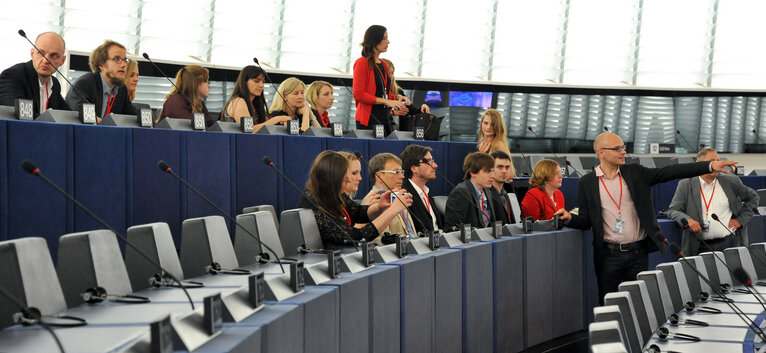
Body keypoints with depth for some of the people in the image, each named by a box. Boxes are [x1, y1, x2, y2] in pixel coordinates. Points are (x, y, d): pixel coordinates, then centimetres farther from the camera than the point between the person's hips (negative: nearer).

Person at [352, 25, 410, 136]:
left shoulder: (383, 64, 17)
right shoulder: (362, 63, -6)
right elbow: (359, 94, -13)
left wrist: (397, 97, 7)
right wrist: (386, 101, -18)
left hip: (385, 117, 7)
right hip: (369, 119, -7)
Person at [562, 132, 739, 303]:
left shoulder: (635, 173, 5)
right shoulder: (587, 183, 2)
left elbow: (669, 172, -3)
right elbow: (586, 220, 5)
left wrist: (710, 166, -11)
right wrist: (569, 218, -18)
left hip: (638, 252, 2)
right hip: (609, 255, -1)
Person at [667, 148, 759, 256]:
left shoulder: (730, 182, 11)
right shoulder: (686, 185, 7)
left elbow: (753, 197, 22)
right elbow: (672, 211, 4)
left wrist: (741, 219, 9)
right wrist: (687, 220, -17)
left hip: (730, 243, 1)